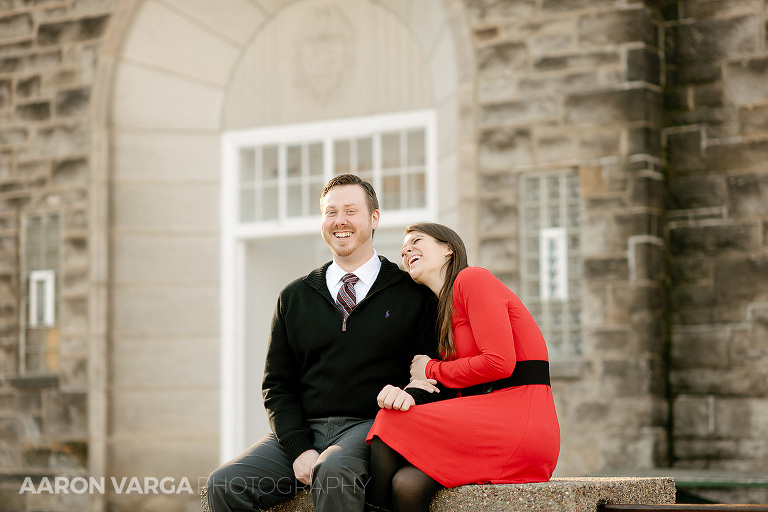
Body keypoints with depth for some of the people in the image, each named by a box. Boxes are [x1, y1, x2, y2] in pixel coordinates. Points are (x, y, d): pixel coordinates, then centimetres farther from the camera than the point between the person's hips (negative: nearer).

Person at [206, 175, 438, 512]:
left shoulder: (413, 294, 8)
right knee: (224, 485, -20)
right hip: (302, 430, 4)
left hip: (370, 426, -3)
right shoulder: (294, 298, 17)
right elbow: (276, 386, 13)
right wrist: (299, 450, -4)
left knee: (335, 471, -37)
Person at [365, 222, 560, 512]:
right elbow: (457, 391, 14)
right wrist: (413, 391, -9)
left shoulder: (472, 278, -3)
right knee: (408, 484, -18)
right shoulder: (442, 310, 24)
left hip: (520, 422, -7)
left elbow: (499, 363, -14)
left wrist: (431, 370, 0)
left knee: (392, 425, -14)